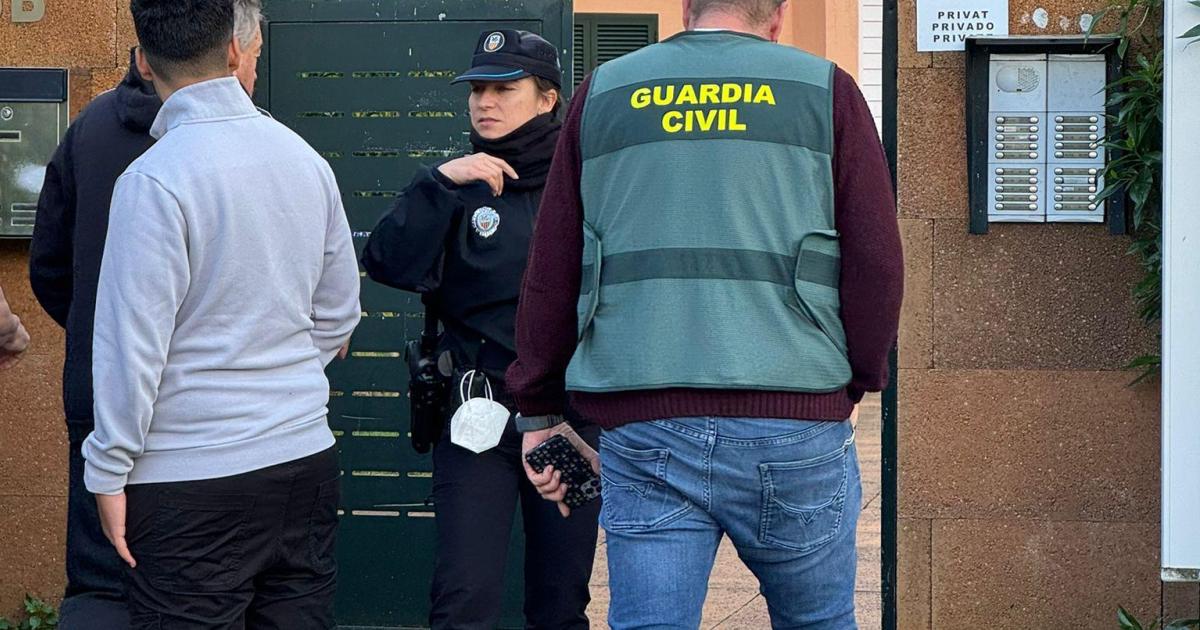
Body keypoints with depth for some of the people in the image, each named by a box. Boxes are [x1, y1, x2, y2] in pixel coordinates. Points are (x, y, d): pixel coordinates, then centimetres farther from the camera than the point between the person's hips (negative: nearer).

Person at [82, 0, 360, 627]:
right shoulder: (305, 160, 5)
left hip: (191, 482, -6)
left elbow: (132, 343, -16)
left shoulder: (155, 179, -15)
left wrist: (108, 472, -7)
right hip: (306, 459, 6)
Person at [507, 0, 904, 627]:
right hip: (793, 427, -1)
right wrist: (855, 383, 14)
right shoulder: (825, 90, 6)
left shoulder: (605, 93, 11)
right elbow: (877, 263, 1)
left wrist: (539, 409, 17)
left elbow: (550, 270, 10)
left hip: (643, 433, 1)